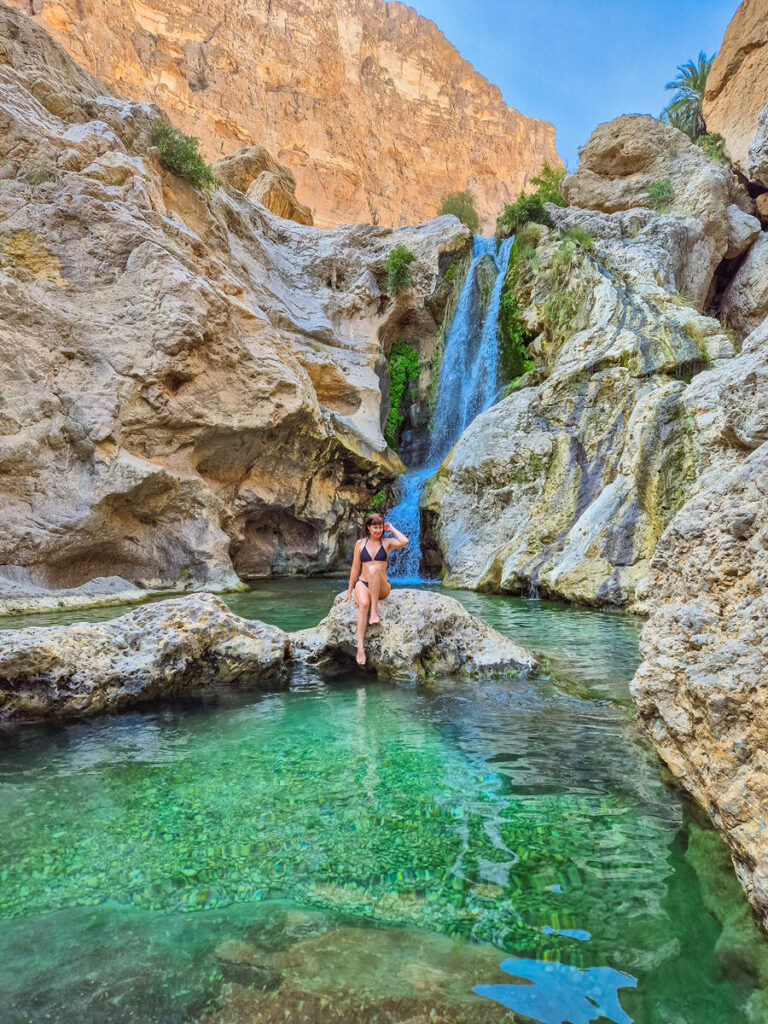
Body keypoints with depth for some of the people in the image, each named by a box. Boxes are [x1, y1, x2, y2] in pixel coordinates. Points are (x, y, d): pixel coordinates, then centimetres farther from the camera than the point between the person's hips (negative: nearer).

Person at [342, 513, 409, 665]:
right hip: (363, 583, 1)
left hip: (382, 587, -1)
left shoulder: (387, 542, 7)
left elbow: (405, 542, -14)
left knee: (374, 569, -35)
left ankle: (374, 610, -34)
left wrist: (392, 529, 0)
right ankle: (360, 647, -44)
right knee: (363, 604, -34)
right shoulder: (360, 543, 10)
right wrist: (350, 590, 10)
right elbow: (355, 568, 12)